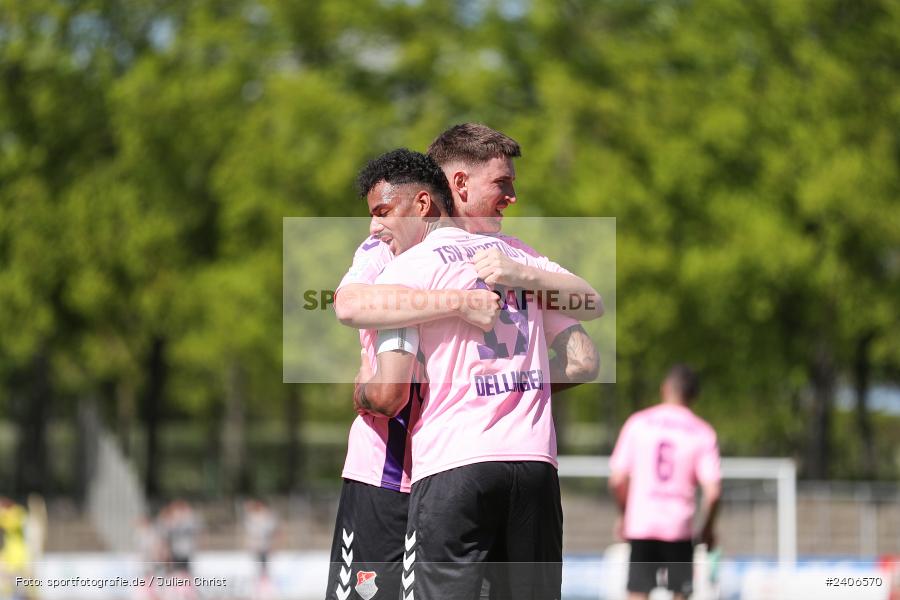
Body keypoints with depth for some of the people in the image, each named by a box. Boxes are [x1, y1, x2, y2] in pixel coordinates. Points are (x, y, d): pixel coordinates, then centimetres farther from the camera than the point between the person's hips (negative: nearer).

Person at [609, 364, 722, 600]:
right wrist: (707, 530, 9)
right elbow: (712, 492, -8)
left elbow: (617, 480, -1)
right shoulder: (703, 433, -1)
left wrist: (624, 516, 16)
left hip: (640, 526, 0)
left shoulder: (638, 423, 1)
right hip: (679, 528, 0)